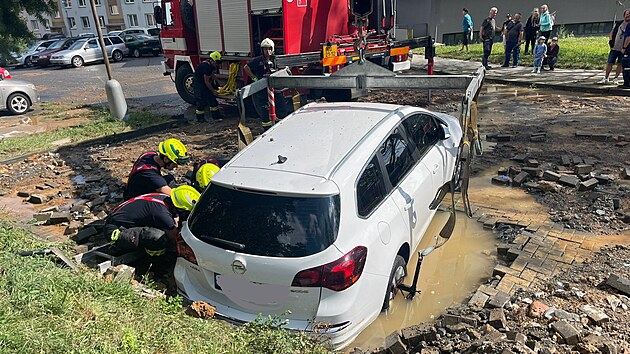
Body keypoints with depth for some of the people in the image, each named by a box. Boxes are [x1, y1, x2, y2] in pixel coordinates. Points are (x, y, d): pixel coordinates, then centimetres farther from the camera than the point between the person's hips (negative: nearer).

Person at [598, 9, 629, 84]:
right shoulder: (618, 24, 8)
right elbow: (612, 33, 14)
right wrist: (610, 40, -3)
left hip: (623, 49, -1)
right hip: (614, 48, 1)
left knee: (620, 64, 2)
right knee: (609, 63, 1)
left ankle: (615, 79, 12)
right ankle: (606, 78, 9)